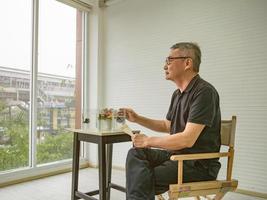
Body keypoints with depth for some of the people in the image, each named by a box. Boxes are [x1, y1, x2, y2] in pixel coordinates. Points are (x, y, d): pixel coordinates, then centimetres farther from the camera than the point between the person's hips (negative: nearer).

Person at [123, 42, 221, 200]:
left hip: (199, 164, -8)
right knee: (136, 153, -13)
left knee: (143, 181, -18)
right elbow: (167, 126, 23)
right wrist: (137, 119, 12)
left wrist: (148, 141, -14)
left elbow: (187, 139, -25)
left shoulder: (204, 92, -18)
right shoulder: (177, 94, 10)